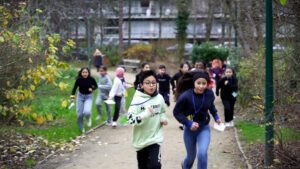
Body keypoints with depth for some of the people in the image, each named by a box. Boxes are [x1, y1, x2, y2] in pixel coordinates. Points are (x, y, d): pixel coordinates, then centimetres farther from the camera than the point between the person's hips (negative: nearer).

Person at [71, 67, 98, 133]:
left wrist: (92, 89, -20)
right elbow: (74, 88, -7)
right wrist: (72, 96, -20)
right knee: (79, 114, 2)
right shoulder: (79, 79, -15)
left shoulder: (91, 79, -16)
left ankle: (88, 118, 14)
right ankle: (81, 128, 28)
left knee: (87, 112, -25)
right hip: (80, 96, 1)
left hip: (89, 97, -1)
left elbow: (96, 86, 0)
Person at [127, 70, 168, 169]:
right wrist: (146, 114, -34)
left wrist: (163, 118, -1)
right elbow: (131, 119, -24)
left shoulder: (159, 98, -2)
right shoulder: (137, 100, -15)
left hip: (155, 138, 1)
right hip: (141, 140, -1)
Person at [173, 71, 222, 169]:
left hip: (204, 128, 1)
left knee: (202, 153, -20)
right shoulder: (186, 96, -25)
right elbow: (176, 112, -15)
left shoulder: (209, 94, -14)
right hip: (190, 129, -1)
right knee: (191, 156, 16)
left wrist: (216, 116, 2)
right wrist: (188, 123, -24)